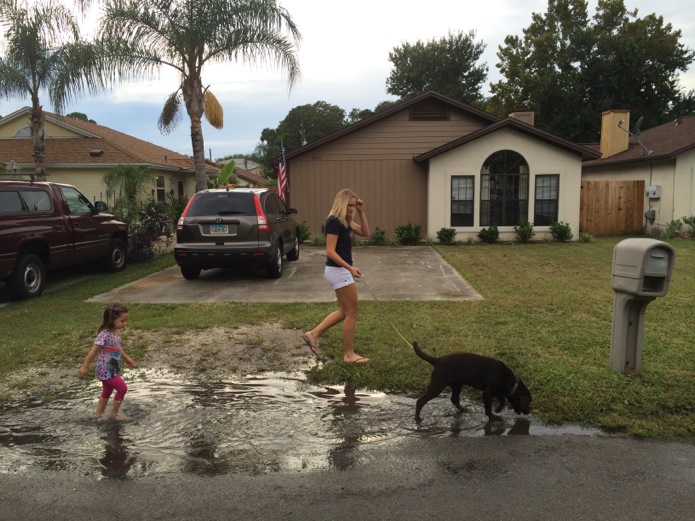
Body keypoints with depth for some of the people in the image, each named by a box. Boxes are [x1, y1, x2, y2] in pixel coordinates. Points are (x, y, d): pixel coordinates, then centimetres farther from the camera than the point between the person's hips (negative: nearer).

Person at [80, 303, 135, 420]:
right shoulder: (104, 335, -25)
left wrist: (127, 358, 26)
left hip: (112, 370, 9)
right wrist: (85, 367, -16)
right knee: (122, 388, -4)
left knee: (107, 392, 20)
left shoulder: (116, 333, 3)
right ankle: (114, 413, 12)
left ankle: (98, 415, 34)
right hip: (106, 370, -9)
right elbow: (93, 351, -21)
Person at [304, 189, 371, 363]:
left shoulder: (345, 221, 11)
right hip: (338, 270, -10)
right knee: (352, 311, -1)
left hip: (341, 270, 10)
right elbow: (330, 252, -23)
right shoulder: (334, 222, -18)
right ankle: (349, 354, 9)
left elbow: (365, 233, 14)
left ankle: (313, 334, 20)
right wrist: (350, 268, -28)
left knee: (344, 311, 17)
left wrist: (362, 212, 5)